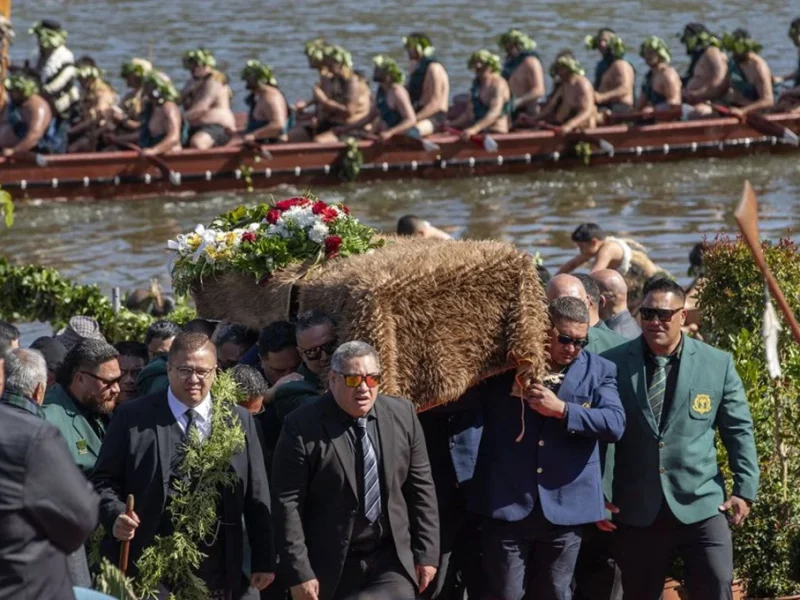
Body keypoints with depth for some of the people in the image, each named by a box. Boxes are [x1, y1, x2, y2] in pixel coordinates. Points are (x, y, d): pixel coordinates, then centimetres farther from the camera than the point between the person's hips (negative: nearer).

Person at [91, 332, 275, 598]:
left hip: (216, 572, 2)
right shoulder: (133, 417, 2)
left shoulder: (239, 420, 8)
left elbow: (256, 496, 9)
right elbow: (104, 480, 3)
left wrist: (263, 561, 6)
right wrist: (116, 516, -17)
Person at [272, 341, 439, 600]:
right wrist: (298, 572, -14)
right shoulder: (303, 428, -12)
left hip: (393, 561, 2)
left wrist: (427, 552, 5)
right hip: (332, 567, -2)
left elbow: (420, 488, 7)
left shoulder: (403, 415, 1)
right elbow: (288, 504, -12)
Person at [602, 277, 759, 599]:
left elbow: (739, 430, 7)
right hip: (636, 510, 0)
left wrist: (744, 489, 1)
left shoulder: (718, 364, 3)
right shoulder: (615, 364, 0)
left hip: (701, 504, 0)